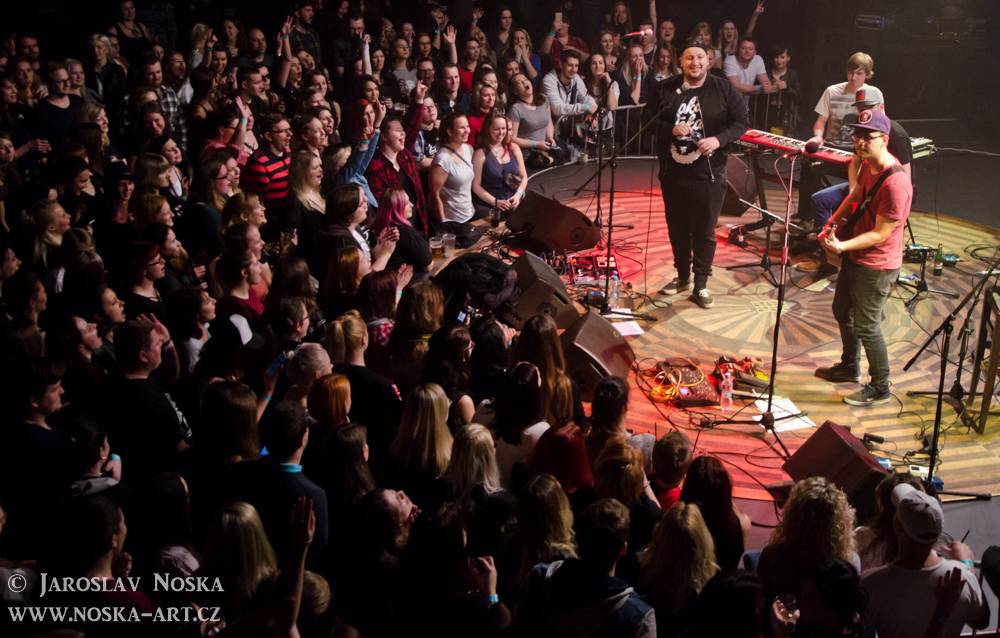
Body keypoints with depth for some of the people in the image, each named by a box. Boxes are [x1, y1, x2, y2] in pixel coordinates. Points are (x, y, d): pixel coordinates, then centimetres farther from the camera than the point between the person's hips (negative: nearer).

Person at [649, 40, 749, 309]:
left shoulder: (724, 90, -2)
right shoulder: (665, 89, 4)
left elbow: (742, 123, -2)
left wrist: (718, 140, -19)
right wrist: (671, 129, -15)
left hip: (708, 175, -3)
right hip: (673, 173, 3)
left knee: (705, 231, 2)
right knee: (677, 228, 14)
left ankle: (701, 285, 13)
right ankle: (682, 276, 31)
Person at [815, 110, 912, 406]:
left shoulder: (895, 182, -29)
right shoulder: (867, 165, 0)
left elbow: (881, 234, -26)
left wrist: (842, 246, -32)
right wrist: (831, 224, 6)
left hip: (876, 266, -10)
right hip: (854, 257, 10)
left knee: (866, 326, 2)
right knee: (842, 312, 24)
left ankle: (880, 388, 20)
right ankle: (849, 367, 46)